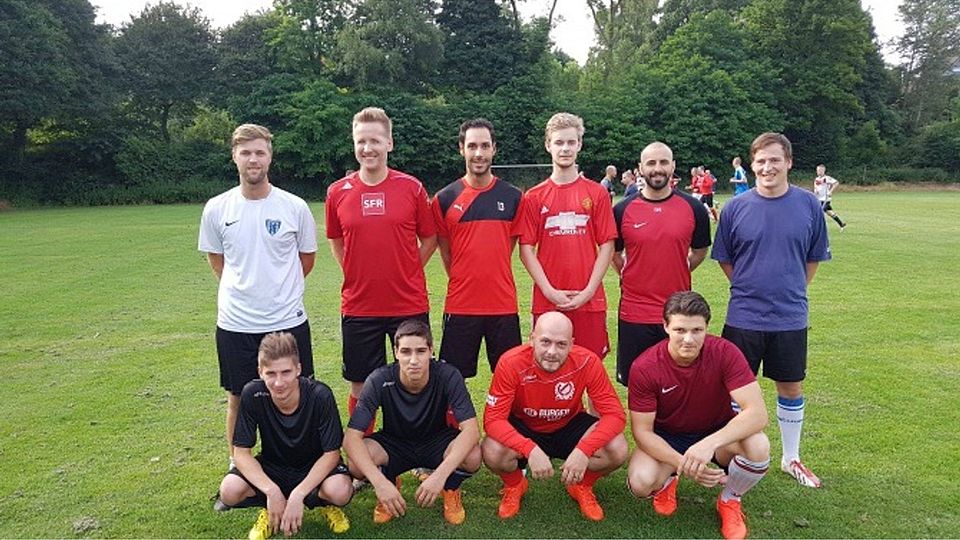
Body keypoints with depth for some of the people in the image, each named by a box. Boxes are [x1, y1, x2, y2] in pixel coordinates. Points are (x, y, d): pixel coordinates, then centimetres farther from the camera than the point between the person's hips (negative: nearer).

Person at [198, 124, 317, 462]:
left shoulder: (294, 207, -5)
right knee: (238, 398, 14)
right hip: (235, 323, 1)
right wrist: (242, 289, 11)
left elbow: (307, 257, 9)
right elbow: (215, 259, 13)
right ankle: (236, 466, 33)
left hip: (288, 320, -1)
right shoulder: (217, 208, -2)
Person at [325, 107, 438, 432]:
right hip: (358, 306, 1)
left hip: (410, 305, -1)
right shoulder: (338, 192, 1)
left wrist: (407, 273, 1)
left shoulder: (412, 188, -2)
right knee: (360, 387, 11)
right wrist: (356, 275, 7)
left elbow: (429, 238, 7)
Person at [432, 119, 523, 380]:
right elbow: (445, 251, 8)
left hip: (503, 304, 1)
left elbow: (510, 244, 11)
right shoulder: (445, 198, 0)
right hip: (460, 305, -1)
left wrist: (494, 278, 9)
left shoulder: (513, 196, 2)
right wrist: (463, 282, 9)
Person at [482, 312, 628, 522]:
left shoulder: (587, 362, -25)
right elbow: (493, 419, -29)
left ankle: (582, 486, 10)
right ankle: (514, 486, 7)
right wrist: (530, 449, -44)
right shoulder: (511, 363, -28)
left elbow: (615, 414, -23)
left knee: (617, 450, -25)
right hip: (524, 429, -1)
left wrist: (583, 450, -38)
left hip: (569, 426, 1)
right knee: (493, 453, -32)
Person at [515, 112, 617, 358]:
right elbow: (526, 249, 1)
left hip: (590, 301, 0)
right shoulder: (533, 197, 4)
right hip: (547, 301, 0)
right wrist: (549, 291, -8)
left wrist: (588, 291, -7)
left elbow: (607, 245, 1)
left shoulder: (597, 193, 4)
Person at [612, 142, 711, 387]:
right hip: (634, 314, 0)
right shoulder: (623, 210, -2)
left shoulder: (693, 208, 0)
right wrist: (632, 277, 8)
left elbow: (700, 252, 14)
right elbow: (613, 254, 12)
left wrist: (675, 274, 8)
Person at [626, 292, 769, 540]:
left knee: (758, 446, -32)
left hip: (717, 433, 1)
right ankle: (667, 481, 12)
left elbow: (757, 412, -29)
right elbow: (642, 430, -17)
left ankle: (729, 501, 2)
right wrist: (683, 463, -33)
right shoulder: (645, 368, -23)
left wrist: (709, 444, -43)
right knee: (640, 483, -29)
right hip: (666, 438, 0)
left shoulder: (725, 353, -23)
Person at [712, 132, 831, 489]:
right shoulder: (736, 208, -6)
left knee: (791, 388, 14)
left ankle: (791, 458, 34)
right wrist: (749, 289, 3)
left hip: (791, 317, 1)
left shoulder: (808, 205, -3)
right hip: (743, 316, -1)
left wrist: (791, 290, 8)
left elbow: (814, 258, 9)